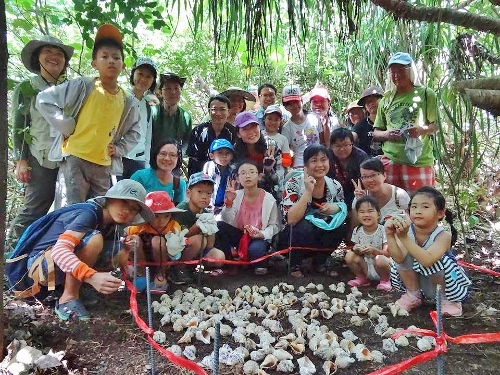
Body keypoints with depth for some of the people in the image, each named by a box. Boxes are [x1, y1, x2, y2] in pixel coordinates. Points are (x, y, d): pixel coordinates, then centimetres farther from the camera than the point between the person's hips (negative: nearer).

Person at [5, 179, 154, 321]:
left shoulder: (112, 225, 2)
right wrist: (92, 276, -52)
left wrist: (125, 248, -18)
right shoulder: (89, 212, -23)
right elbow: (59, 249, -38)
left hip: (70, 267, 8)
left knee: (120, 252, -6)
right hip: (40, 262, -8)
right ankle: (68, 298, -20)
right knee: (93, 239, -31)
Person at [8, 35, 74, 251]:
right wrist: (21, 160, -5)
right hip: (40, 159, -3)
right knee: (34, 209, -6)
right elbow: (18, 127, 4)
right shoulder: (26, 88, 8)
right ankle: (13, 248, 7)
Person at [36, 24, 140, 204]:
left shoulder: (128, 101, 6)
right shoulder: (82, 86, -6)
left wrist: (119, 149, 6)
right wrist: (66, 127, -8)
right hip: (75, 159, -4)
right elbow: (43, 100, -4)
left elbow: (134, 131, 20)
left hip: (104, 165, 4)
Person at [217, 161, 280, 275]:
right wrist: (229, 202, -26)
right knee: (219, 226, -22)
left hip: (259, 237, -3)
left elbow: (274, 225, -5)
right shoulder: (236, 195, -6)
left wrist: (262, 234, -23)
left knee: (255, 249, -36)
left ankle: (260, 265, 2)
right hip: (239, 235, 3)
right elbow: (227, 222, -12)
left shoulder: (269, 199, -10)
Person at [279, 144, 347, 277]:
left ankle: (320, 261, 3)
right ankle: (294, 264, -5)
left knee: (340, 226, -23)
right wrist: (308, 192, -32)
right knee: (306, 226, -33)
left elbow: (343, 211, 6)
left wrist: (336, 208, -16)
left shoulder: (335, 186, -6)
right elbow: (291, 219, -27)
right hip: (292, 239, -3)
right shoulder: (294, 184, -18)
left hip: (323, 233, 4)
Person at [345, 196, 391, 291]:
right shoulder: (357, 231, -2)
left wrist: (374, 250, -33)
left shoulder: (383, 230, -13)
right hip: (365, 267, 4)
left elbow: (388, 253, -16)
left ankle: (385, 280, -2)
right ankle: (362, 278, 7)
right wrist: (356, 249, -21)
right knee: (349, 256, -19)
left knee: (380, 260, -36)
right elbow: (355, 248, 3)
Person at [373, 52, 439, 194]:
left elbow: (435, 125, 5)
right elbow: (376, 132, 16)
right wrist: (386, 134, -6)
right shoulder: (386, 100, 14)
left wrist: (422, 129, -17)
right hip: (390, 160, 3)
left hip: (419, 160, -3)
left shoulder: (426, 94, 5)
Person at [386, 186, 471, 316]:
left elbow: (427, 261, -45)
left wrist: (404, 238, -53)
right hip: (416, 281, 3)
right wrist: (390, 235, -48)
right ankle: (413, 296, 2)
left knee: (438, 262, -32)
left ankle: (448, 299, -1)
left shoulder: (443, 235, -26)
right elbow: (398, 258, -33)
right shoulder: (407, 230, -18)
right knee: (404, 256, -21)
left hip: (439, 281, -3)